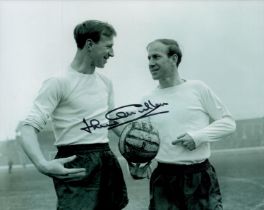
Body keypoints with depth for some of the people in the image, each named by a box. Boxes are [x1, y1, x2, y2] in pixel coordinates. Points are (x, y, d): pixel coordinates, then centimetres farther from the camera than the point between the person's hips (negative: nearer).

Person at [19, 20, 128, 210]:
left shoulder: (105, 83, 12)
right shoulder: (59, 83, -12)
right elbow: (29, 129, -17)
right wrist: (43, 164, -33)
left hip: (108, 162, 7)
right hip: (76, 166, -7)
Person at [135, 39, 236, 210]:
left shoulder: (198, 88, 0)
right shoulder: (148, 101, 7)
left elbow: (228, 122, 2)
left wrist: (198, 136, -12)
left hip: (201, 177, -2)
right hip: (164, 179, 2)